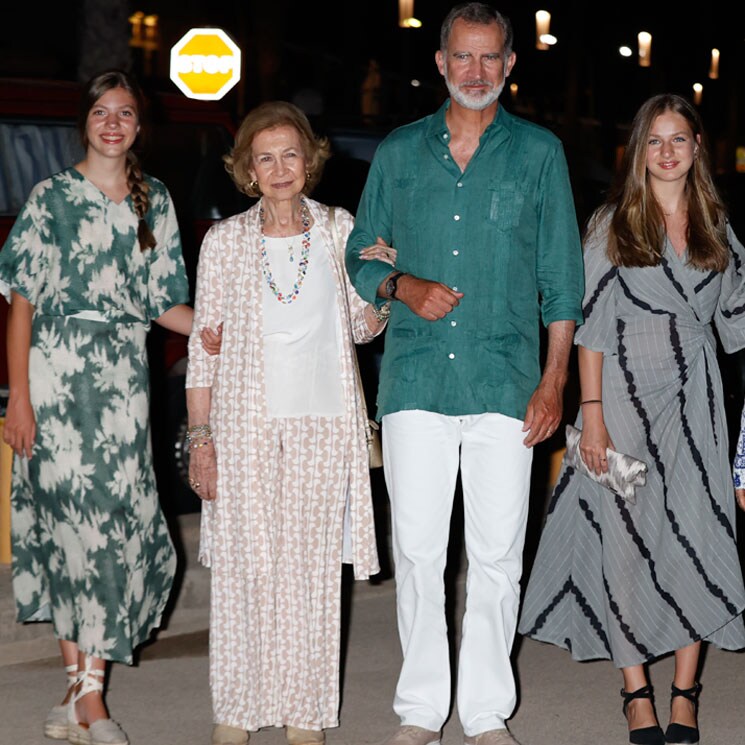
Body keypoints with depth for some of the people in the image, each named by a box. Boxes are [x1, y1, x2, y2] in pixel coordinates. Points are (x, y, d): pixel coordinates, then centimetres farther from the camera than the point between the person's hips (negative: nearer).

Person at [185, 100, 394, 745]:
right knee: (245, 565, -1)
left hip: (324, 425, 1)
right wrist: (200, 437, -2)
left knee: (313, 565, 4)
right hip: (245, 425, -1)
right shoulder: (225, 240, 2)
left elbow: (362, 327, 15)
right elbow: (204, 345, 3)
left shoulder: (340, 230, 6)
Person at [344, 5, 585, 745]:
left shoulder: (539, 152, 7)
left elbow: (560, 278, 7)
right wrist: (404, 288, -6)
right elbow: (361, 259, 16)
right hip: (415, 378, 1)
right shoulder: (398, 152, 11)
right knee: (417, 549, 2)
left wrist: (553, 380, 0)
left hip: (504, 381, -1)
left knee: (496, 553, 1)